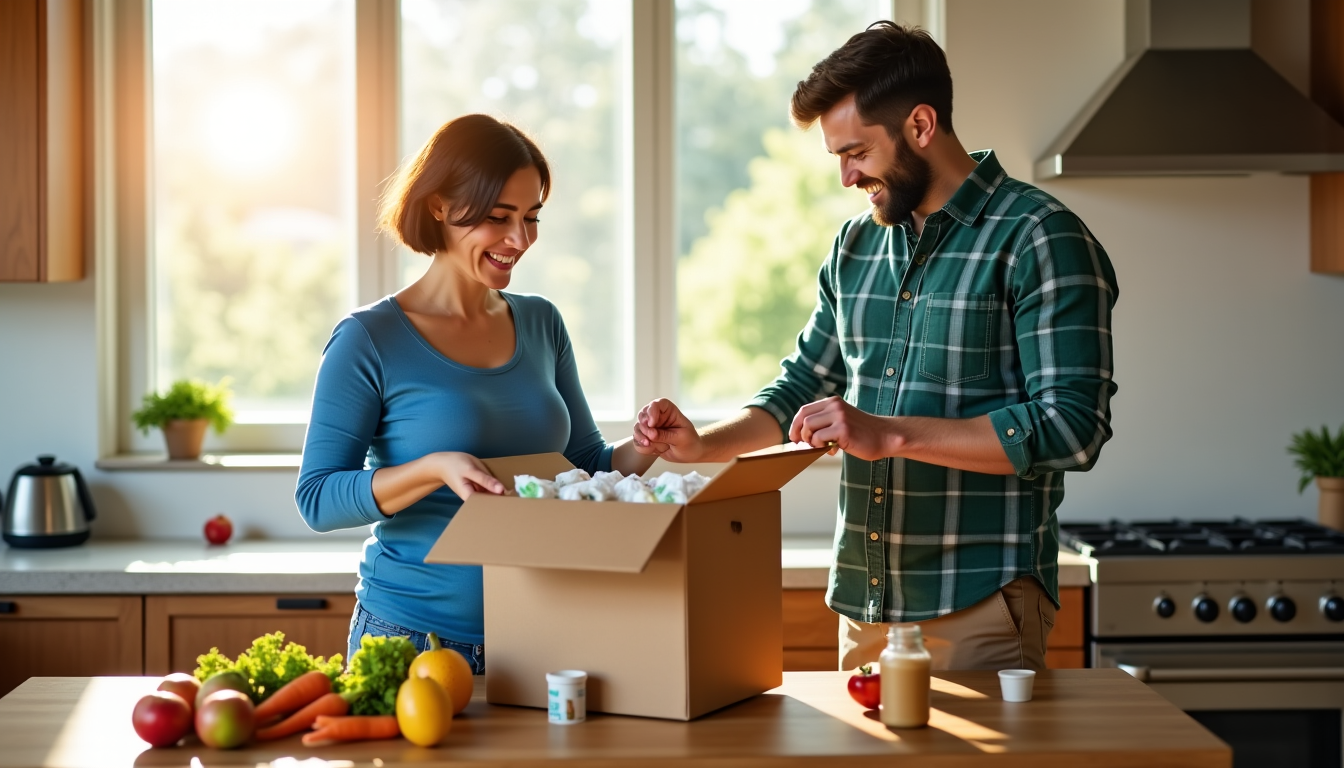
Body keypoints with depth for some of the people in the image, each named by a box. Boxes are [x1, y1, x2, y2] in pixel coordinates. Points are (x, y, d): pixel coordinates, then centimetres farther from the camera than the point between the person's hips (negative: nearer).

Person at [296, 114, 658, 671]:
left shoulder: (541, 325, 7)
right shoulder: (370, 340, -9)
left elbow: (587, 468, 15)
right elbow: (317, 500, -11)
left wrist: (643, 450, -6)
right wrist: (435, 469, -25)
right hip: (413, 639, -4)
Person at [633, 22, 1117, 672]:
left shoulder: (1040, 241, -9)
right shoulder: (855, 246, 14)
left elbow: (1072, 427, -17)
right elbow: (804, 386, 22)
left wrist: (890, 435, -21)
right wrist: (701, 446, 4)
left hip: (980, 605, -6)